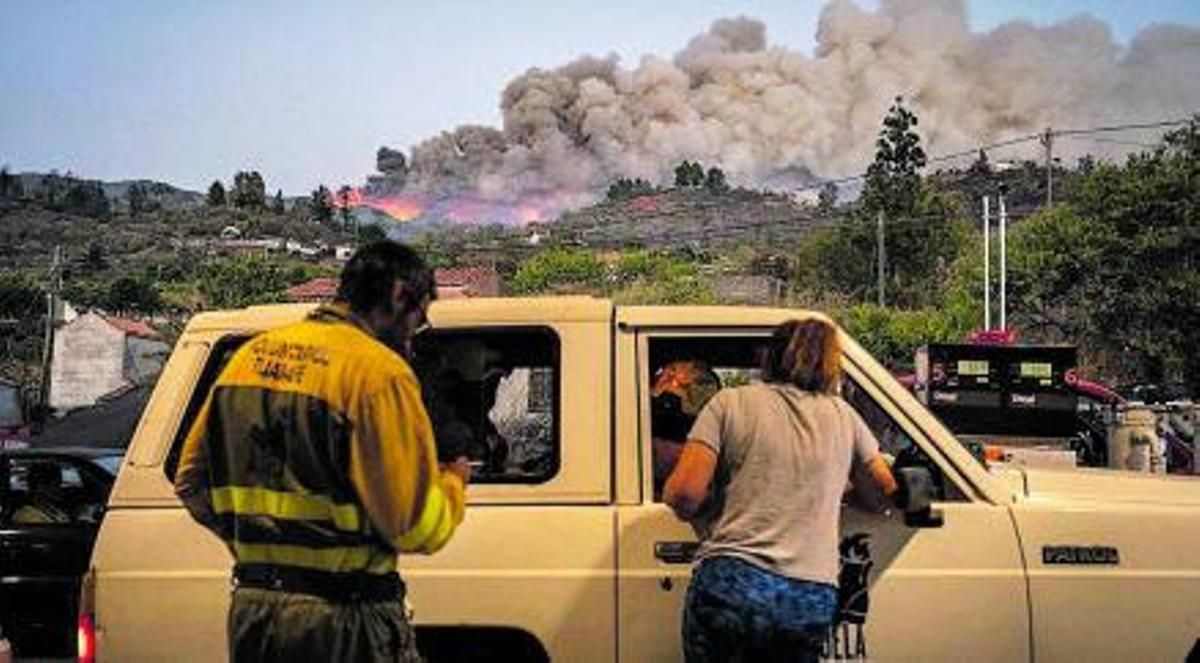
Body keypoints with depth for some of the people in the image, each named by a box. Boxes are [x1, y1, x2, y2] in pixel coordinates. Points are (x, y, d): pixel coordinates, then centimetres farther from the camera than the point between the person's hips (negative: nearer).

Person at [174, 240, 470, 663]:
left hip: (251, 610, 7)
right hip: (345, 620, -7)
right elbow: (414, 527, -16)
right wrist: (453, 484, 3)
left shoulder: (251, 354, 9)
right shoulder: (379, 372, -14)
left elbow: (192, 484, 14)